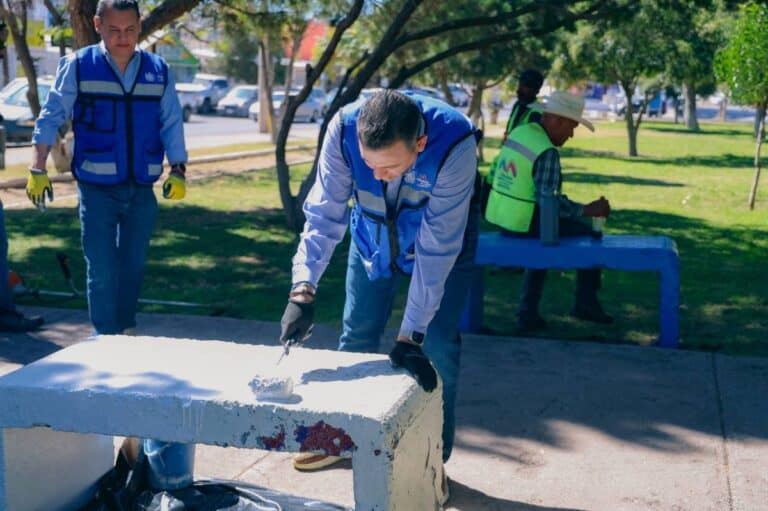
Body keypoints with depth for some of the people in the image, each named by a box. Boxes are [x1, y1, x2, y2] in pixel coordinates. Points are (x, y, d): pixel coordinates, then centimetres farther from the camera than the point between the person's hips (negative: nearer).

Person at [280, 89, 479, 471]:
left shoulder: (454, 145, -39)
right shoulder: (343, 129, -33)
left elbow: (436, 248, -35)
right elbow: (324, 214, -27)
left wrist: (410, 337, -33)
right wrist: (303, 290, -39)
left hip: (444, 235, -2)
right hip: (373, 234, 3)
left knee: (437, 345, -7)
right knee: (356, 336, 7)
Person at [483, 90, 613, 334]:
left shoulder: (519, 132, 6)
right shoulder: (547, 152, -20)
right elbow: (549, 201, -25)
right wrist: (587, 210, -16)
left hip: (501, 216, 8)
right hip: (526, 224, -8)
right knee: (590, 233, 8)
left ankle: (528, 315, 29)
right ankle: (585, 303, 17)